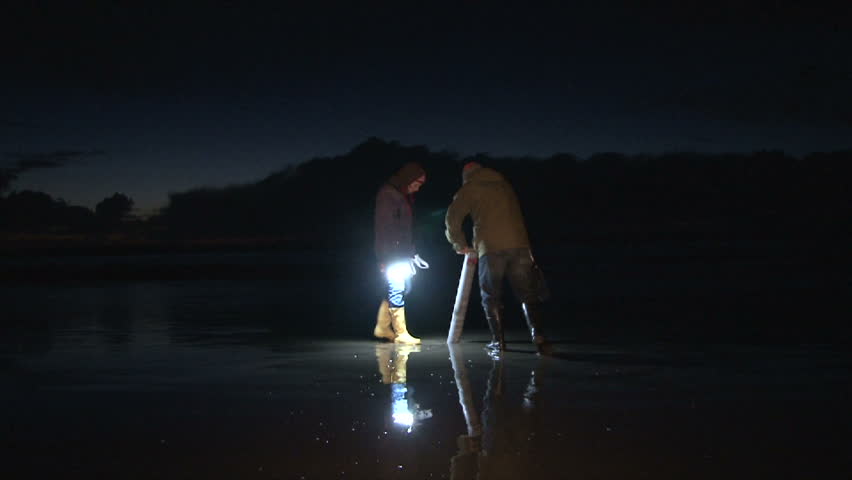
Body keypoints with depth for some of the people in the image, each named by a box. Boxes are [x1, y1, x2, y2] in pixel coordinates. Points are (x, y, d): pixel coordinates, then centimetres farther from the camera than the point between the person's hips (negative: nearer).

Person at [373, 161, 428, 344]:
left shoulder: (405, 196, 17)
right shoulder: (387, 194, -12)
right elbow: (384, 228, -18)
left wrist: (412, 253, 18)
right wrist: (385, 258, -22)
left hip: (401, 252, 10)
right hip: (390, 254, -10)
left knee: (402, 287, 11)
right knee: (397, 290, -8)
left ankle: (382, 327, 20)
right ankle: (401, 333, -4)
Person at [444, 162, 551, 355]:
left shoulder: (469, 189, 12)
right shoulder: (504, 185, 27)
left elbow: (452, 218, 5)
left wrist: (460, 245, 17)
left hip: (490, 248, -3)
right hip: (519, 245, 3)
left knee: (491, 297, 8)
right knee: (527, 293, 6)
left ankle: (498, 340, 3)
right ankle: (538, 336, -9)